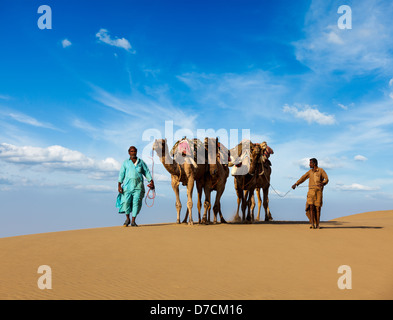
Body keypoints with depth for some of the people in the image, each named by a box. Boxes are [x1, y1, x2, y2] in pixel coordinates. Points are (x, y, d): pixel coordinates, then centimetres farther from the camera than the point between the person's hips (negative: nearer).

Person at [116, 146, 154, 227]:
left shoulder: (141, 162, 15)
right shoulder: (126, 163, 12)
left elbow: (147, 172, 16)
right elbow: (121, 174, 7)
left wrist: (151, 181, 5)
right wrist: (119, 185, -2)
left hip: (138, 185, 1)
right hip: (128, 185, 0)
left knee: (136, 202, -7)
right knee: (126, 201, -8)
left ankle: (133, 221, -1)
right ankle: (127, 219, 12)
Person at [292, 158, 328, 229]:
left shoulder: (321, 170, 0)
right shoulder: (310, 171, 14)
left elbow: (326, 179, -10)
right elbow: (303, 178, 14)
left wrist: (322, 183, -32)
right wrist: (296, 184, 3)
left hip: (318, 191, -3)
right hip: (311, 191, 3)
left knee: (317, 207, -3)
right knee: (311, 206, -13)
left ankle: (317, 224, 8)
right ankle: (312, 223, -16)